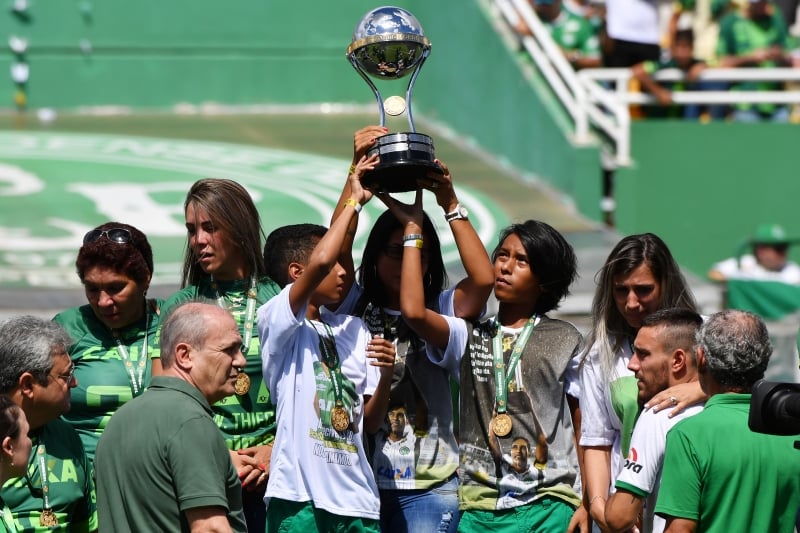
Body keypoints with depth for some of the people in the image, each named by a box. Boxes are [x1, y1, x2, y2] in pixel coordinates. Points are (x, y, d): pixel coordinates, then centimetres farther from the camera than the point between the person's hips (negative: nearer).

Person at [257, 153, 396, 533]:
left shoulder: (355, 330, 18)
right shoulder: (276, 320, -3)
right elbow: (320, 262, -21)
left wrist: (385, 375, -1)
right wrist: (353, 200, -7)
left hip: (356, 499, 6)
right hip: (299, 497, -6)